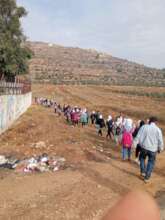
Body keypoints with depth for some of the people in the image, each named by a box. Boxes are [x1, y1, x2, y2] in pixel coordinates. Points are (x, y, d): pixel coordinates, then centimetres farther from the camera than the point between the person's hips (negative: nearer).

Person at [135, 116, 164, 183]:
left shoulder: (144, 127, -3)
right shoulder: (158, 129, -6)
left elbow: (138, 137, -3)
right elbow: (160, 141, -3)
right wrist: (160, 149, 12)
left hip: (144, 147, 1)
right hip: (153, 149, -1)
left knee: (142, 158, 28)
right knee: (151, 163, 14)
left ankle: (143, 172, 21)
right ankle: (147, 178, 17)